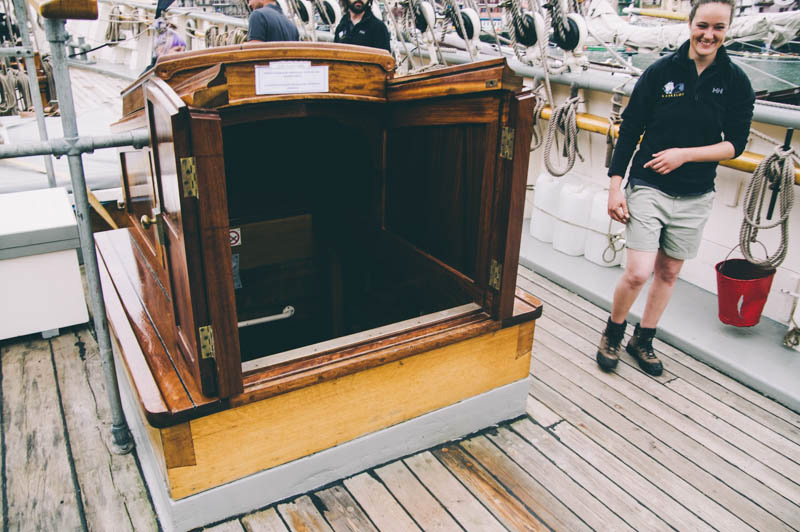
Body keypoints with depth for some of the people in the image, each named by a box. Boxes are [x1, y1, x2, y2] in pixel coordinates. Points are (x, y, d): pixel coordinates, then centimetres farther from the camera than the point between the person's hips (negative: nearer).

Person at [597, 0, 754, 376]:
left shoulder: (735, 82, 0)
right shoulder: (661, 71, -5)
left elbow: (735, 144, 0)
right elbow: (629, 131, -3)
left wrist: (685, 154, -15)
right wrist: (615, 187, -7)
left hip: (695, 197, 3)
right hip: (648, 187, -3)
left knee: (669, 272, 13)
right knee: (638, 273, -10)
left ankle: (643, 340, 32)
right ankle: (613, 331, 18)